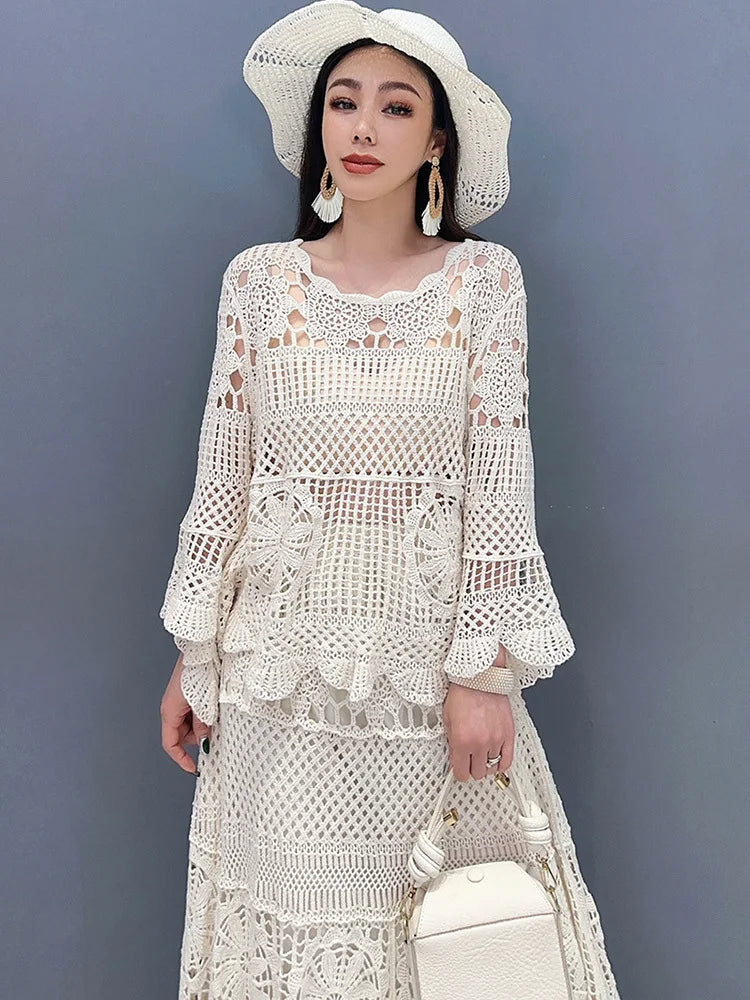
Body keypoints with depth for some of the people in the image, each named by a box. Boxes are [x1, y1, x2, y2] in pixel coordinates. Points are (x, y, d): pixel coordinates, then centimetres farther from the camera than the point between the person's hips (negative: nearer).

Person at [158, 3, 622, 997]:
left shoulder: (485, 278, -1)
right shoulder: (259, 278, 2)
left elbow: (501, 477, -5)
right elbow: (220, 477, 4)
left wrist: (484, 670, -10)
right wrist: (193, 656, 5)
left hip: (430, 645, -1)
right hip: (282, 655, 1)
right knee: (294, 895, 12)